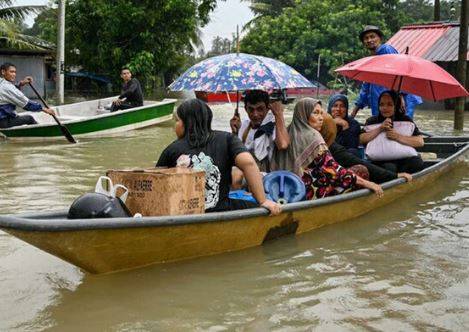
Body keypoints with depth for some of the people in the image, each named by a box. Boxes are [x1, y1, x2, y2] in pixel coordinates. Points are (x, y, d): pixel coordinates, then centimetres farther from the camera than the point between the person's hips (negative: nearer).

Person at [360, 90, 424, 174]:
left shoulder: (406, 121, 15)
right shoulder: (372, 121, 17)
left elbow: (420, 142, 3)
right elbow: (361, 140, 1)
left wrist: (398, 137, -7)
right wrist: (379, 129, -4)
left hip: (404, 158, 2)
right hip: (381, 160, -2)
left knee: (417, 163, -31)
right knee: (389, 168, -37)